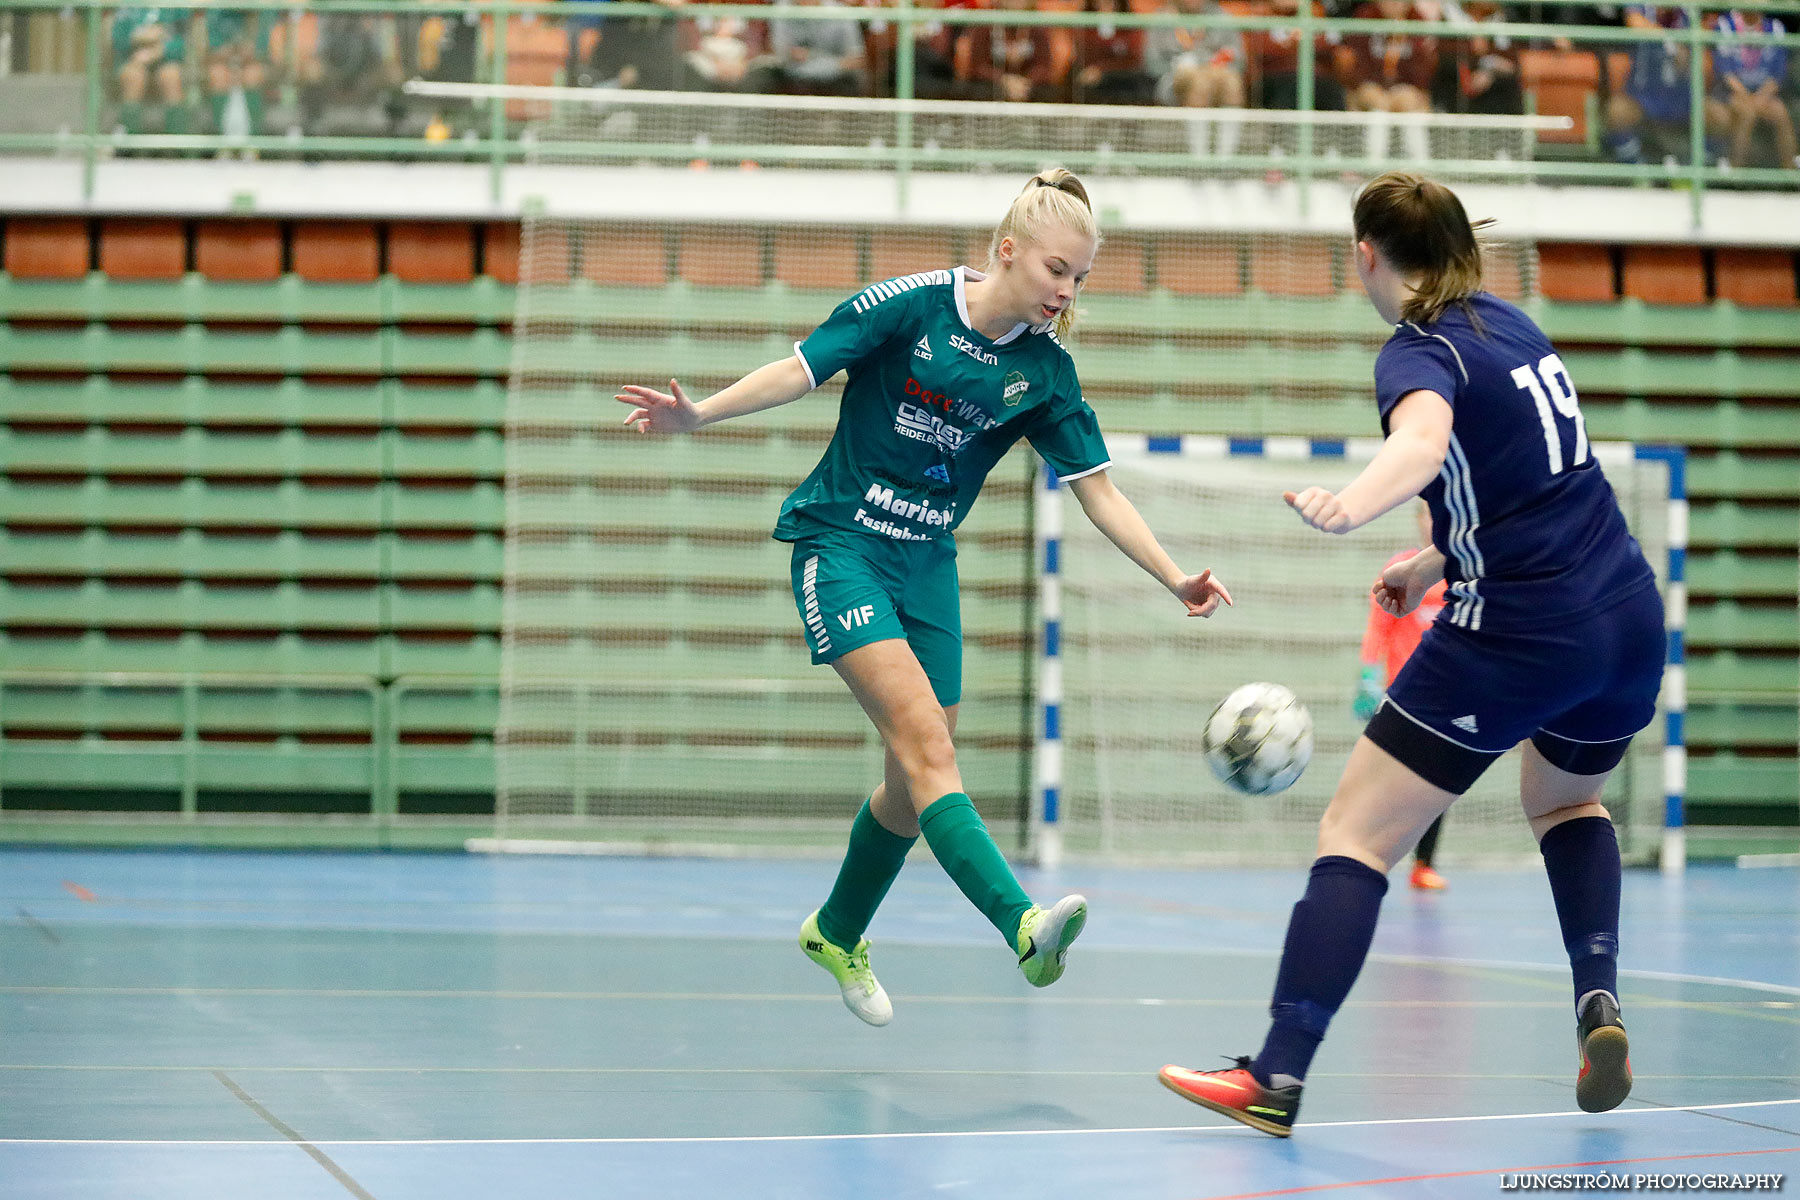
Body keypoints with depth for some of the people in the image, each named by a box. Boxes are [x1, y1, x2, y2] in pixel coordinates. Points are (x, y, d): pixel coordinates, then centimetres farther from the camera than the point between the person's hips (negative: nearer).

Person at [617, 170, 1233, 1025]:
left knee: (915, 777, 8)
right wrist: (697, 413, -23)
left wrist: (1177, 579, -7)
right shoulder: (912, 305, -12)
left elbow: (1098, 492, 2)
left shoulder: (1046, 371, 0)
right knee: (923, 736, -22)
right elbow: (799, 371, -11)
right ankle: (1022, 924, -38)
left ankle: (837, 935, 32)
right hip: (840, 545, -6)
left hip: (928, 566, 6)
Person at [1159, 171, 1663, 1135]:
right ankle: (1598, 1000, 13)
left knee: (1354, 835, -2)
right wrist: (1438, 560, 29)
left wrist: (1353, 505, -52)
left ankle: (1275, 1082, -11)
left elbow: (1423, 440, -35)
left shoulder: (1420, 353, -10)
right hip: (1630, 619, 8)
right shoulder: (1509, 323, 13)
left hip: (1516, 639, -8)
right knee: (1566, 801, 34)